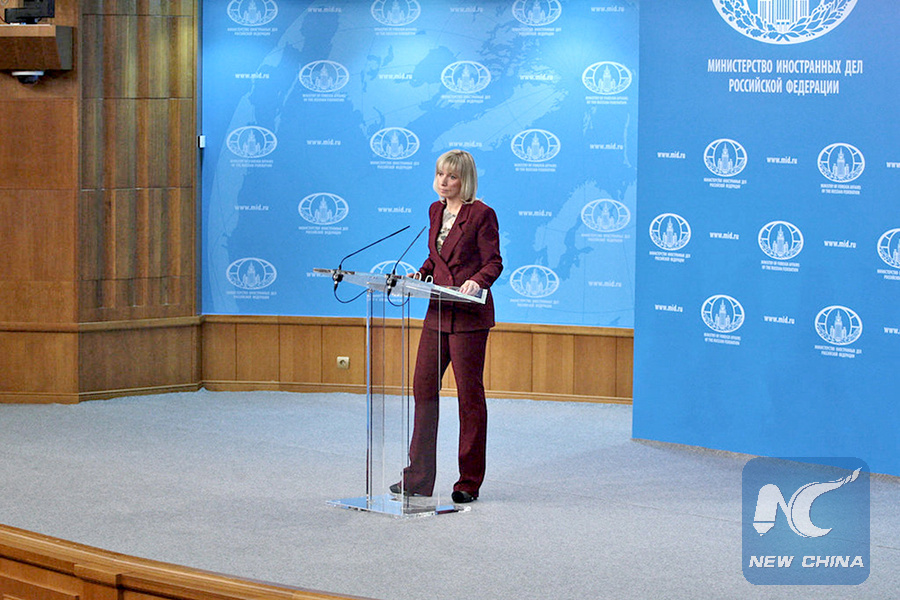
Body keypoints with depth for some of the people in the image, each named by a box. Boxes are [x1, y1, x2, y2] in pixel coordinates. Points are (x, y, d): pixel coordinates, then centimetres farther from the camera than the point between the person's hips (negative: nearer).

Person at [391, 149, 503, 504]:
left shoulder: (481, 214, -8)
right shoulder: (436, 210, 13)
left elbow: (494, 262, -9)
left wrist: (477, 281, -27)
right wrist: (421, 274, 4)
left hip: (469, 315, -7)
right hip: (438, 312, 7)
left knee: (469, 394, -1)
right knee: (423, 388, 4)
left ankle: (469, 483, 7)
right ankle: (419, 478, 11)